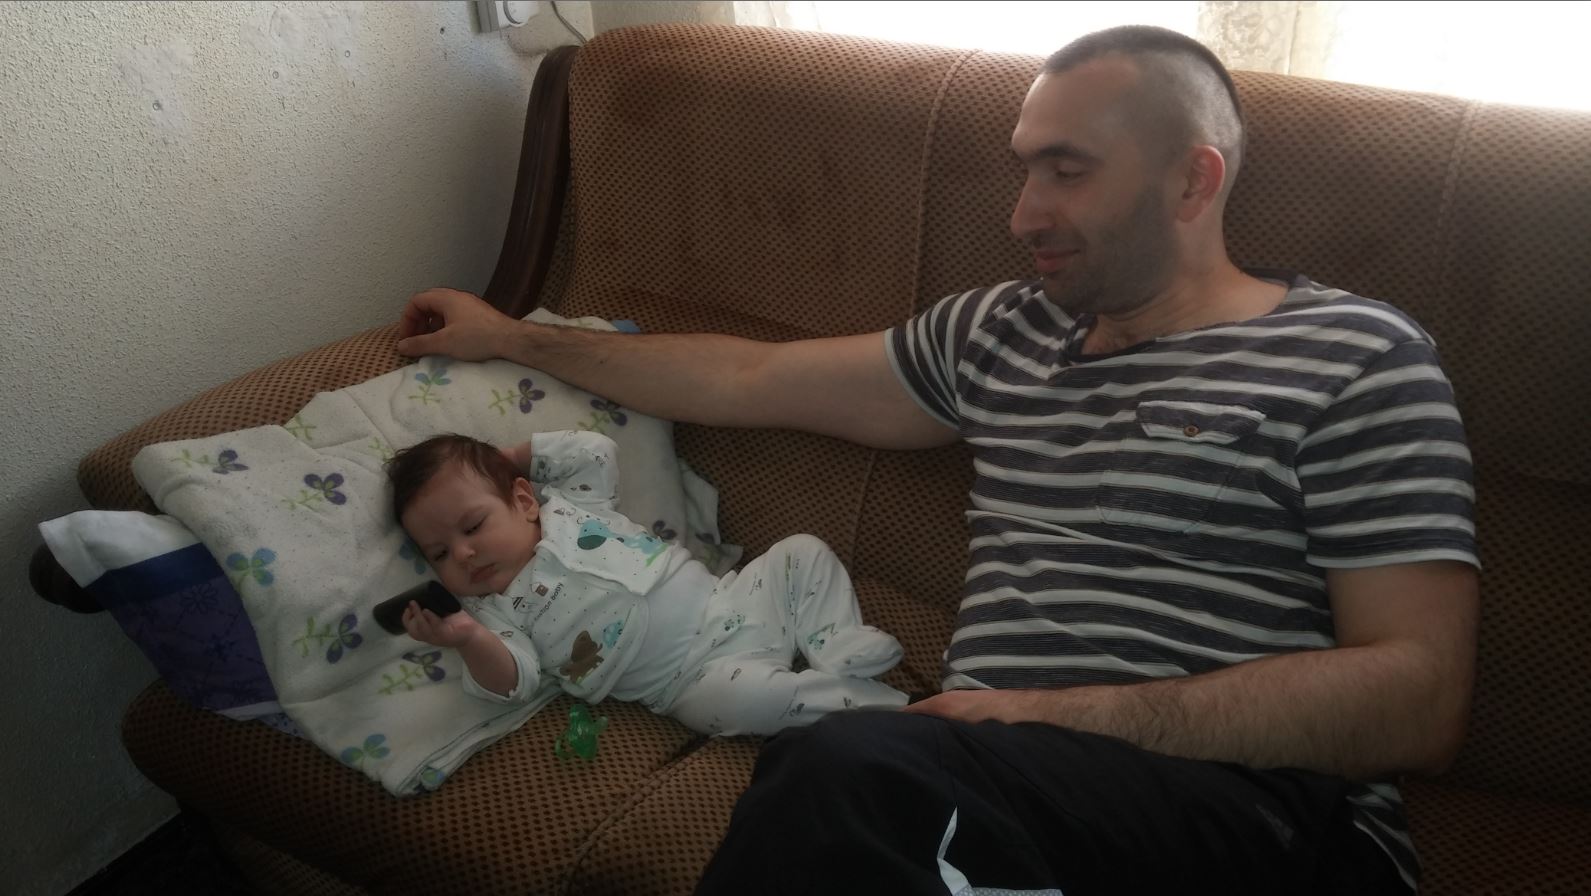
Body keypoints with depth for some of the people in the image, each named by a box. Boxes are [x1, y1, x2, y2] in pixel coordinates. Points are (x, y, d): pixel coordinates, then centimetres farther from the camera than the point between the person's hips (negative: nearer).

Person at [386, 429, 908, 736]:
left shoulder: (567, 504, 10)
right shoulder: (495, 610, -2)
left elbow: (597, 451, 11)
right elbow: (518, 682, -13)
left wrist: (512, 456, 11)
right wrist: (472, 642, -34)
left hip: (730, 603, 6)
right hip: (700, 675, -6)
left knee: (804, 552, 1)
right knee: (741, 693, -35)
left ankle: (842, 651, -6)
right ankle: (865, 702, -18)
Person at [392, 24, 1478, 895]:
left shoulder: (1355, 357, 3)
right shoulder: (1000, 333, 19)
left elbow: (1421, 697, -6)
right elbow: (750, 379, 26)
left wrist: (1068, 715, -15)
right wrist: (516, 337, 31)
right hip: (997, 798, 4)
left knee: (846, 770, -34)